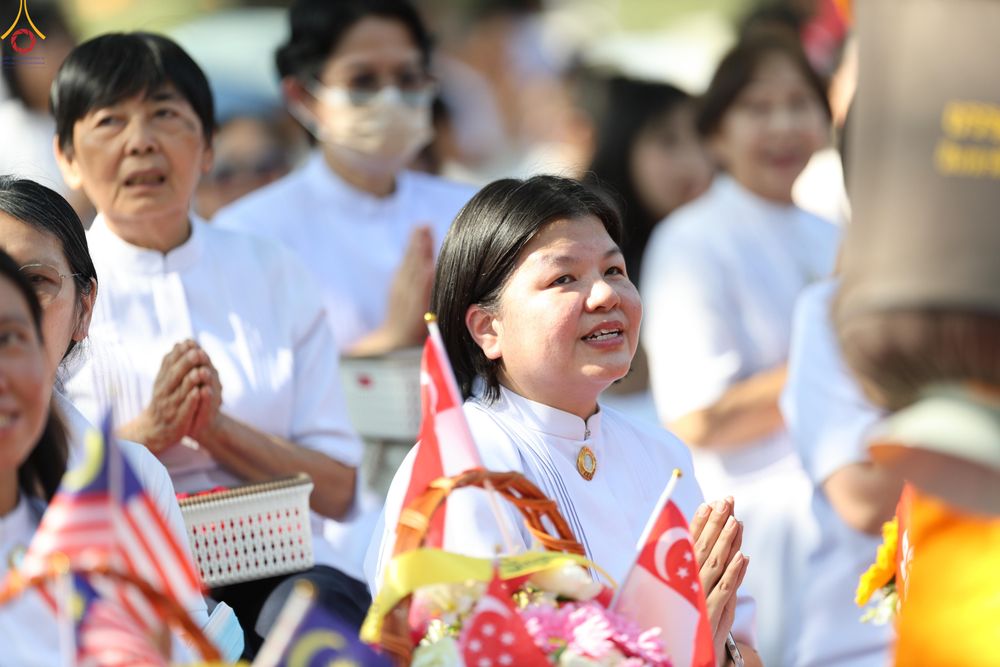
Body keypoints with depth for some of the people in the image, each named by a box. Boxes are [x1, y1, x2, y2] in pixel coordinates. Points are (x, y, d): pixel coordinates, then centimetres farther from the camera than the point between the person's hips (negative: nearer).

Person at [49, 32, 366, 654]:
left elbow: (337, 489, 8)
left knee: (328, 609, -33)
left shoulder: (277, 275, 15)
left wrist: (216, 427, -8)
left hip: (274, 568, 2)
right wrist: (146, 433, -14)